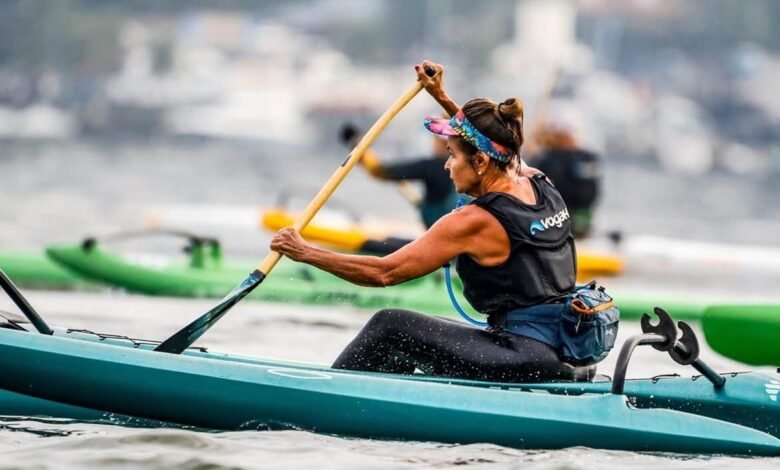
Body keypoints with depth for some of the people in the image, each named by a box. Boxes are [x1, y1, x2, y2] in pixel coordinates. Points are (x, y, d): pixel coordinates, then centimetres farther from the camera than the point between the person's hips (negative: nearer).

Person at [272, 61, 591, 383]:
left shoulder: (474, 222, -16)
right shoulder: (539, 185, 6)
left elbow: (385, 272, -12)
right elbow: (491, 146, 31)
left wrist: (305, 253, -3)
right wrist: (442, 98, 34)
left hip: (525, 360, -9)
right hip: (559, 352, 9)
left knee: (389, 326, -2)